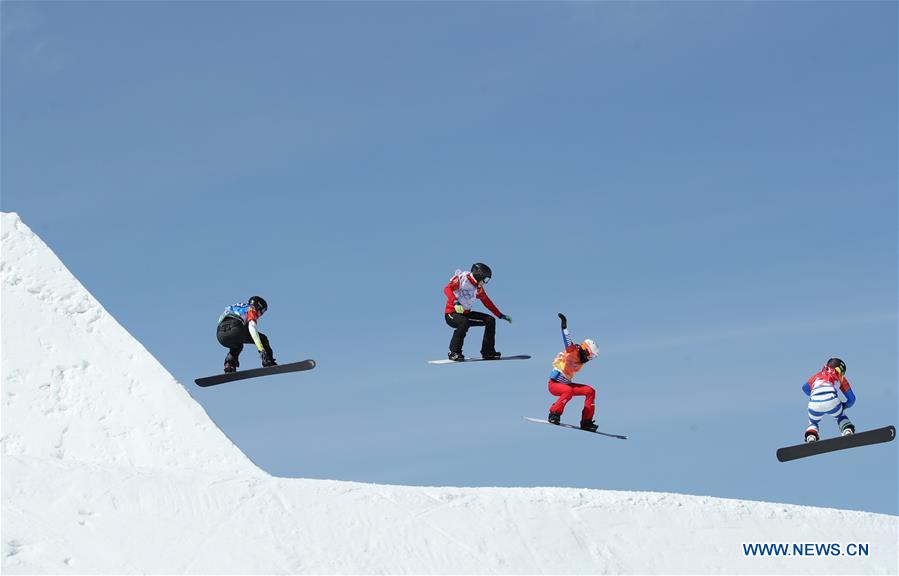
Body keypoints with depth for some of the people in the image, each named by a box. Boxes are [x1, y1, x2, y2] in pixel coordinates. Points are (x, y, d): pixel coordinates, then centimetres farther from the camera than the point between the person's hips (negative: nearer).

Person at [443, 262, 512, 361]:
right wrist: (455, 301, -43)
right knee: (464, 322, -38)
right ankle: (454, 352, -25)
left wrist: (501, 315, 18)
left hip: (466, 314, 8)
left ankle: (488, 352, 5)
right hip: (452, 314, -8)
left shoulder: (478, 289, 9)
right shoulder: (461, 279, -13)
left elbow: (488, 303, 19)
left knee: (490, 320, -1)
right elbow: (447, 288, -27)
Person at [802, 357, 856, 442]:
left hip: (814, 404, 1)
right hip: (832, 402, -1)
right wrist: (843, 406, 48)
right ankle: (848, 431, 6)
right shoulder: (840, 378, 28)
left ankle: (811, 438, 1)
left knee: (813, 423, 30)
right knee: (841, 417, 33)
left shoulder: (817, 376, 32)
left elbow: (805, 388, 46)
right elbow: (851, 398, 30)